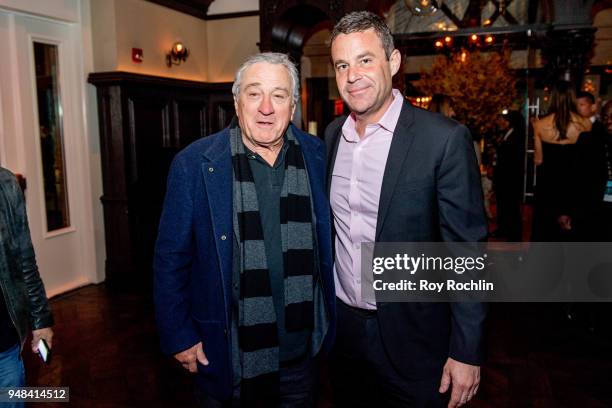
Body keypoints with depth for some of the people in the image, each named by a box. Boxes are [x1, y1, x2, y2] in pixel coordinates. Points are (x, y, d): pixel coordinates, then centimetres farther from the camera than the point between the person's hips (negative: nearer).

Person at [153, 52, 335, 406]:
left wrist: (328, 321, 6)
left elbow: (327, 239, 6)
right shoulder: (194, 164, -13)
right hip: (227, 357, -3)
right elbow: (171, 259, -7)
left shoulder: (318, 155, -3)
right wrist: (180, 337, -6)